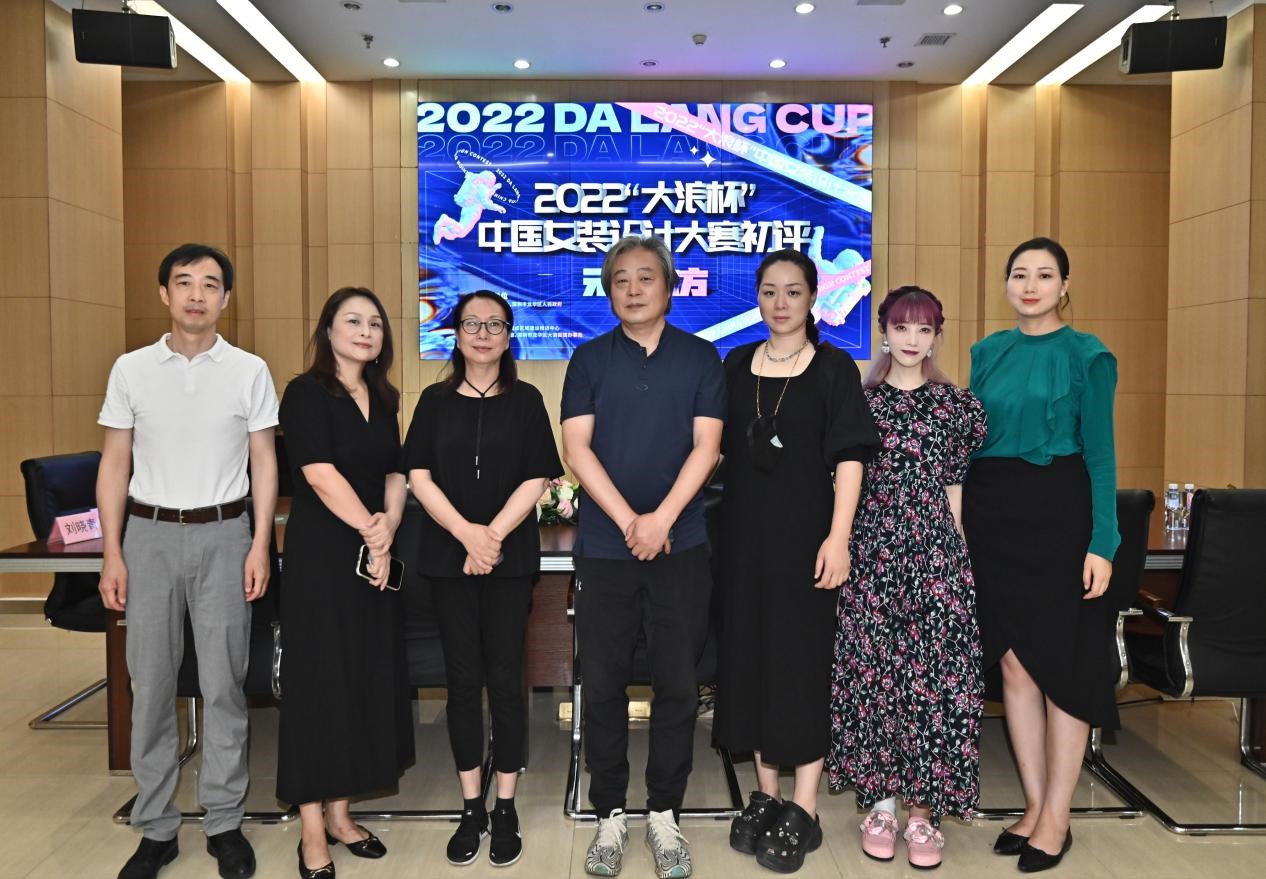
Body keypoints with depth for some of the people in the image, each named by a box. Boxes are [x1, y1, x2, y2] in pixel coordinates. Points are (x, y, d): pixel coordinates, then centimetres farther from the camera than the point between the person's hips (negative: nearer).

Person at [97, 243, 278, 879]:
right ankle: (155, 828, 20)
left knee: (224, 684, 4)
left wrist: (260, 546, -5)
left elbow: (264, 463, 2)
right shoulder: (131, 369, 4)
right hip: (150, 534, 1)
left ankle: (224, 822, 18)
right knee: (150, 684, 7)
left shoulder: (249, 371, 1)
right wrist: (111, 552, 0)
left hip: (223, 534, -1)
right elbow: (114, 464, 5)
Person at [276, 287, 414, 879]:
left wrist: (388, 530, -8)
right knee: (319, 681, -1)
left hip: (376, 558, 7)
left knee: (368, 680, 9)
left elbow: (395, 474, 9)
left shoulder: (382, 400, 14)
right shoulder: (306, 393, -6)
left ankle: (339, 812, 22)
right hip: (321, 556, -6)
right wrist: (371, 530, -13)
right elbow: (321, 474, -16)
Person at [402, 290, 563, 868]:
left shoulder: (525, 400, 4)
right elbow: (419, 476, 0)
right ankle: (471, 808, 17)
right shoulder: (435, 401, 8)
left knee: (505, 678, 2)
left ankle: (505, 809, 15)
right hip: (448, 554, 1)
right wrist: (465, 532, -13)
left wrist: (493, 535, -13)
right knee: (463, 678, 6)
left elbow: (535, 480, -3)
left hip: (510, 556, -1)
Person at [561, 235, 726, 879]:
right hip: (604, 547, 0)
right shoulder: (589, 360, 6)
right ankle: (609, 815, 21)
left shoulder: (701, 358, 6)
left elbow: (705, 446, -1)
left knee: (677, 684, 5)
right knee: (604, 685, 6)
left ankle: (664, 814, 21)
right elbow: (577, 449, -2)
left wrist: (661, 518, -13)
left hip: (681, 546, 0)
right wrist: (628, 521, -12)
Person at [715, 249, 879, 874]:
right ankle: (765, 795, 23)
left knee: (804, 657, 1)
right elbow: (718, 447, 12)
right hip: (745, 530, 4)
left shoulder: (833, 367, -1)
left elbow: (849, 456, -6)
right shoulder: (736, 365, 9)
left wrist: (838, 536, -15)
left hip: (805, 529, -4)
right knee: (749, 652, 8)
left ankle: (804, 810, 12)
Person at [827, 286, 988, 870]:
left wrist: (951, 553, 3)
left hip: (936, 551, 0)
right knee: (871, 671, 3)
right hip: (871, 550, 1)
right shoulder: (859, 401, 7)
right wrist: (844, 549, 2)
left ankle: (922, 810, 12)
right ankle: (880, 802, 18)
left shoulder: (958, 405, 6)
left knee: (933, 673, -1)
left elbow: (956, 492, 6)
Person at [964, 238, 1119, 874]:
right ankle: (1034, 804, 22)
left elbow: (1100, 452, -4)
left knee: (1061, 660, 3)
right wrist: (960, 523, 6)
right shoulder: (986, 352, 10)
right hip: (992, 514, 4)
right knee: (1012, 660, 8)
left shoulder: (1087, 356, -2)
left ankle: (1056, 818, 16)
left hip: (1057, 515, -4)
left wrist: (1102, 543, -11)